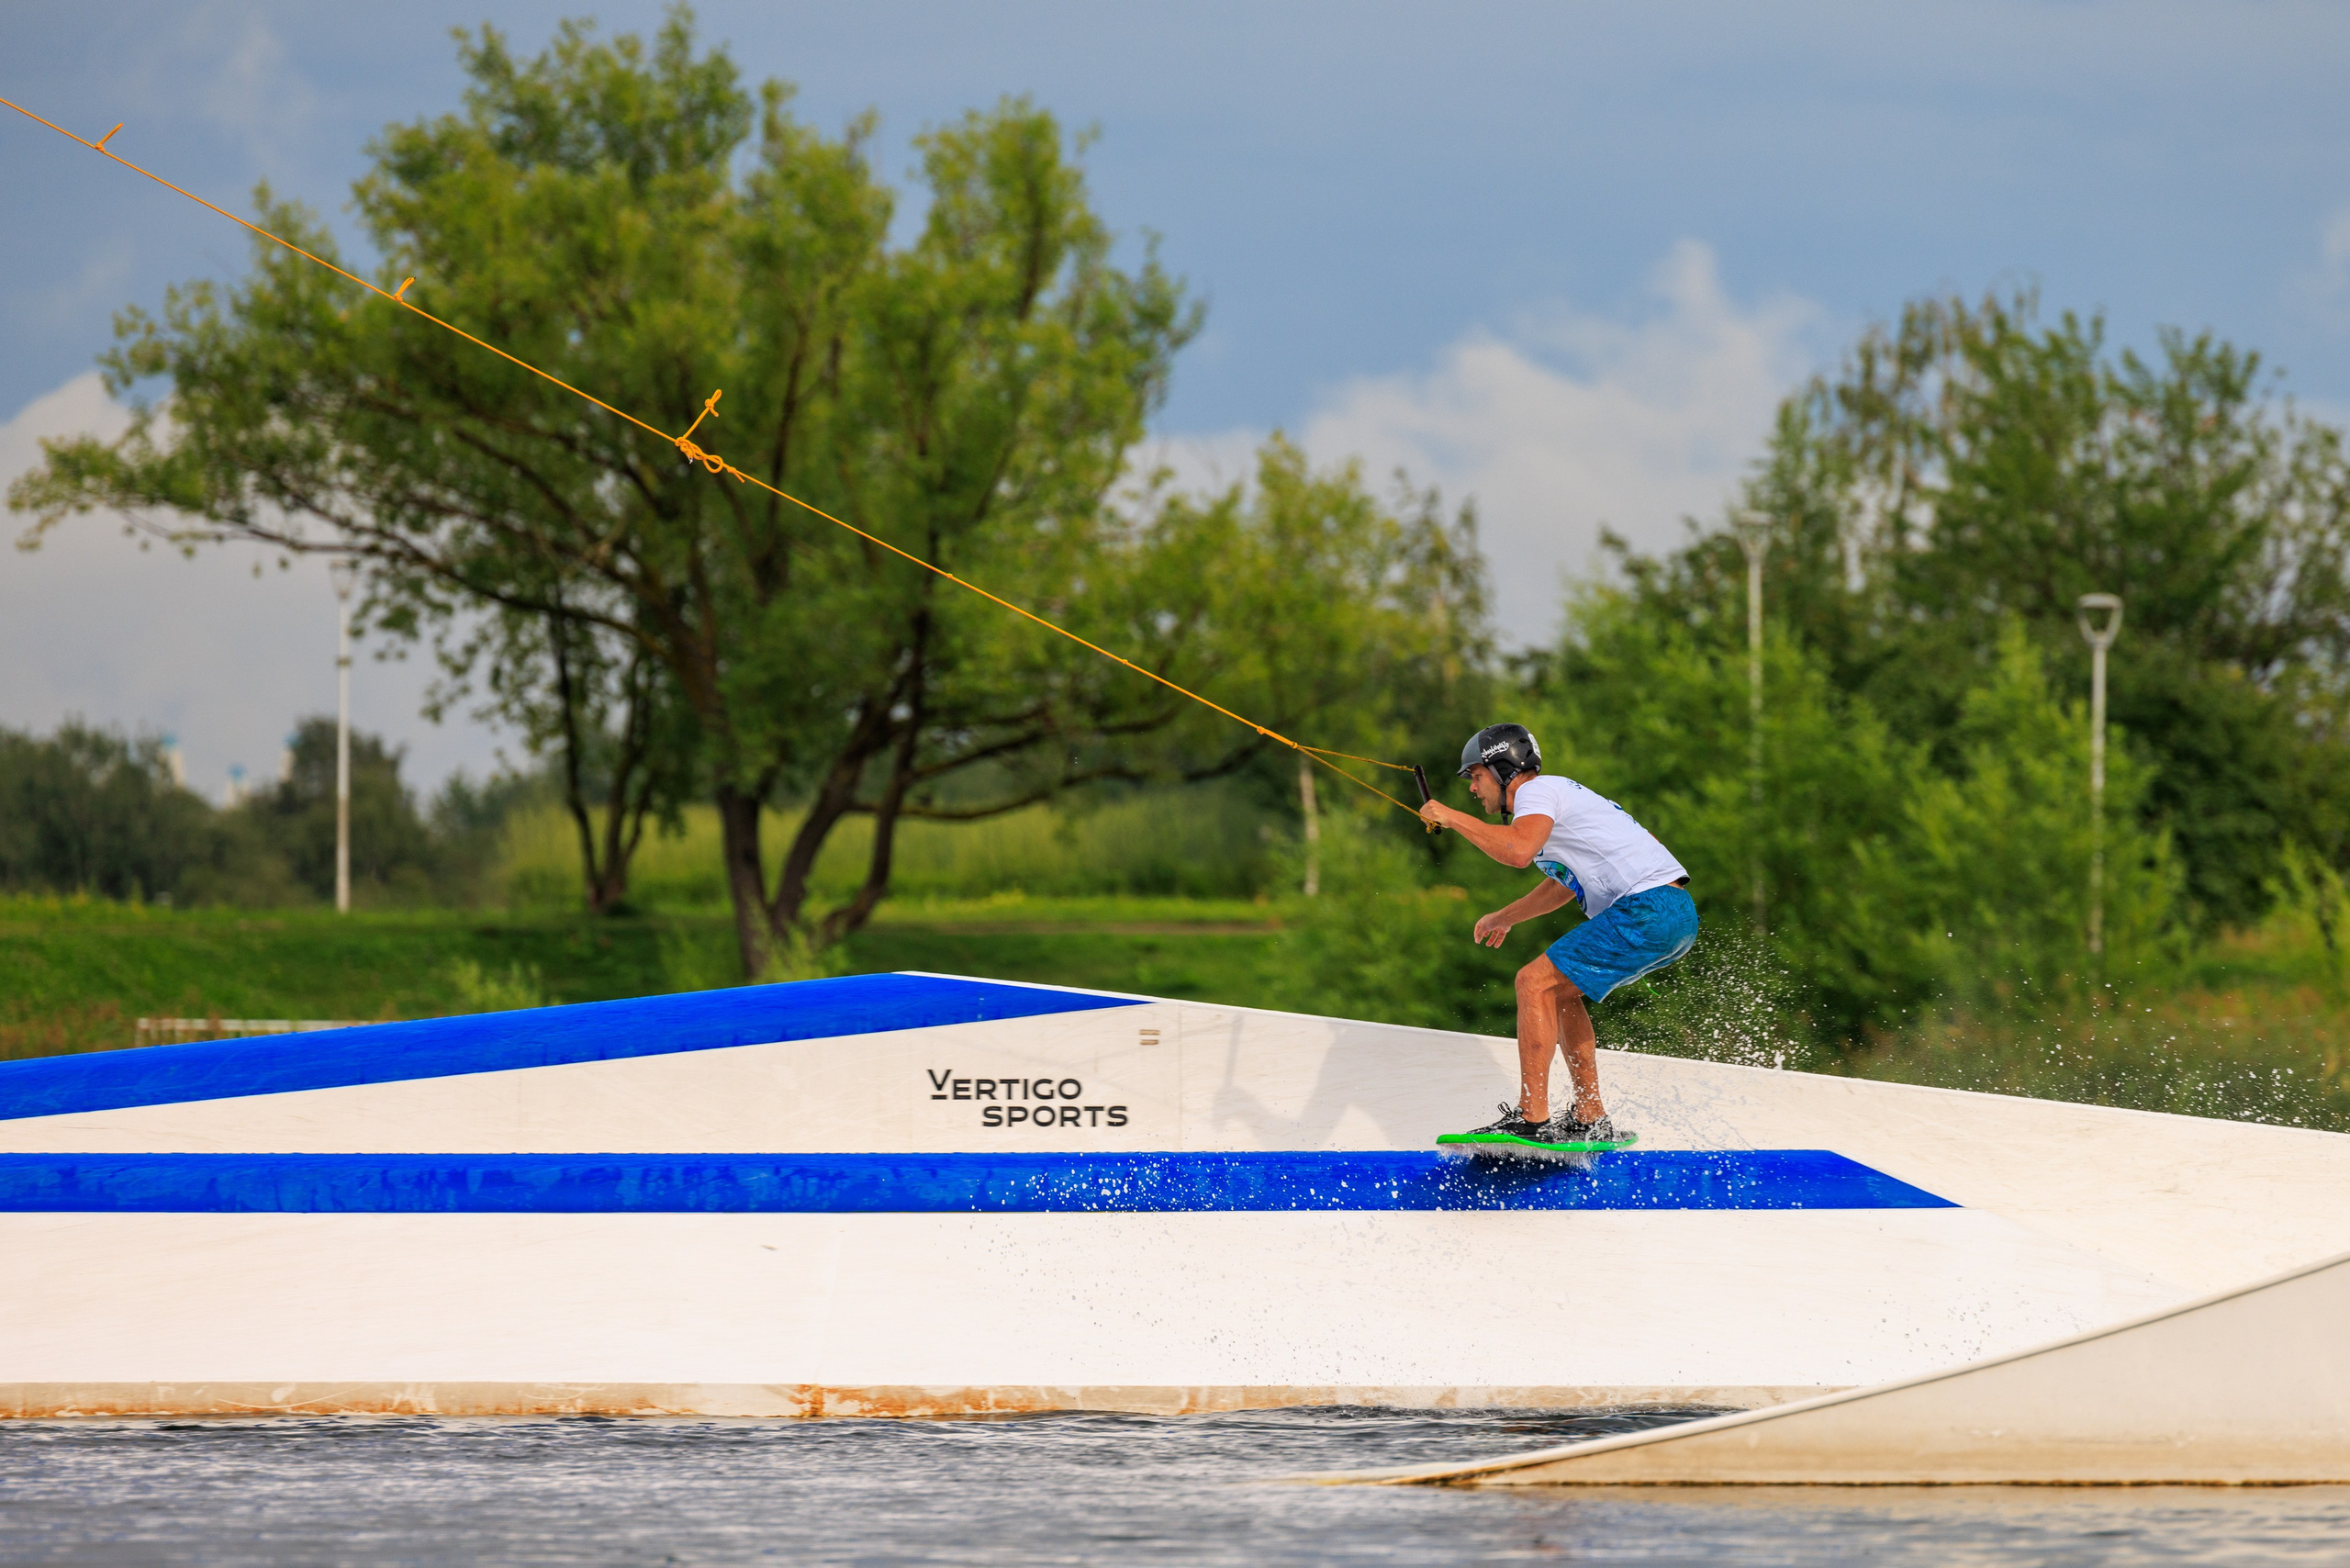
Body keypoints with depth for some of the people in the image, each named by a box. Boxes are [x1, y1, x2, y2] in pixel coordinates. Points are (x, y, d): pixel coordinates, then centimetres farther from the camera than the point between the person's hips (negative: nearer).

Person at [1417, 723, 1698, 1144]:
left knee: (1535, 983, -9)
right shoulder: (1559, 795, 27)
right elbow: (1564, 883, 43)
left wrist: (1451, 818, -12)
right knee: (1558, 988, 20)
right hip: (1677, 916, 10)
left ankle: (1531, 1120, -14)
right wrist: (1506, 916, 43)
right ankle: (1590, 1118, 18)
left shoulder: (1537, 791, -4)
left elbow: (1519, 850, -24)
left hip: (1648, 910, -10)